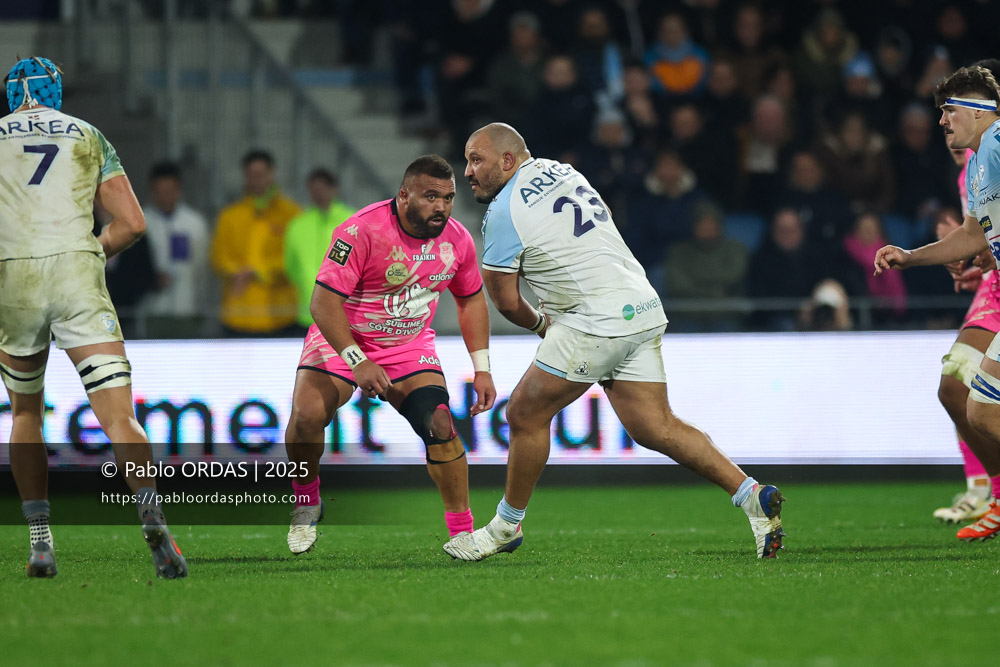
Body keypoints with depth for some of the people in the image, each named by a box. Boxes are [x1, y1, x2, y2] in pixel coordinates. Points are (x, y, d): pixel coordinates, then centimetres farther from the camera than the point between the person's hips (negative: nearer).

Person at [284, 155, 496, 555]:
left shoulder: (457, 240, -8)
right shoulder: (362, 230, -26)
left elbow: (471, 300, 10)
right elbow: (324, 302, -26)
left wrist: (482, 369, 3)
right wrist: (357, 362, -33)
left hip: (410, 347, 3)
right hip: (342, 340, -3)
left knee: (439, 424, -17)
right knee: (307, 414, -25)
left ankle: (461, 532, -4)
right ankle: (306, 503, 3)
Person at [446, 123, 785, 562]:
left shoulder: (504, 213, -10)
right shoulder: (558, 170, 15)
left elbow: (505, 301, -3)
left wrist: (539, 324, 17)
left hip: (597, 321, -9)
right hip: (642, 310, 9)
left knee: (526, 413, 3)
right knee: (654, 428, 6)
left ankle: (506, 526, 15)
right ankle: (752, 496, -3)